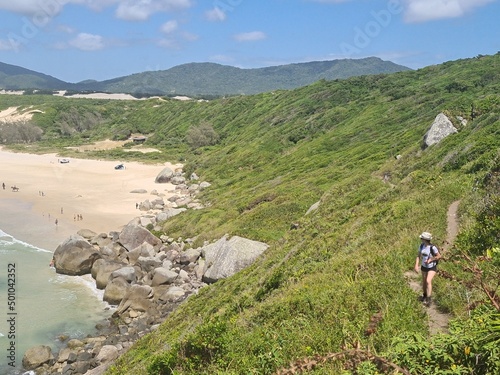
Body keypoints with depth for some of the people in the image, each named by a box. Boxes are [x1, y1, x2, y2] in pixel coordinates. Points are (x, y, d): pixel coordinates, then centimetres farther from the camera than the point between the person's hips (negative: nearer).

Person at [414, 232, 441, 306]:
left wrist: (430, 260, -21)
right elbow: (419, 256, -2)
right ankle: (424, 295, 43)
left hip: (432, 267, -6)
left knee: (428, 281, -23)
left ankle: (428, 300, -19)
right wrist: (416, 265, -12)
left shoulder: (432, 247, -26)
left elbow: (439, 256, -14)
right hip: (424, 267, 6)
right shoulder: (421, 245, -9)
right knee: (424, 282, 18)